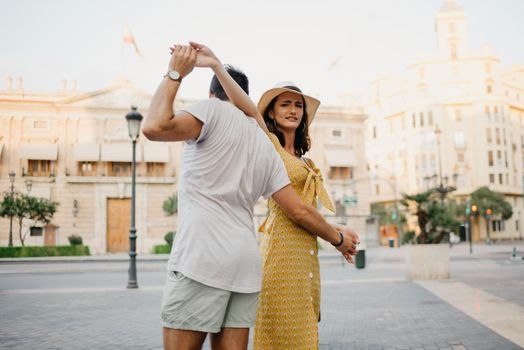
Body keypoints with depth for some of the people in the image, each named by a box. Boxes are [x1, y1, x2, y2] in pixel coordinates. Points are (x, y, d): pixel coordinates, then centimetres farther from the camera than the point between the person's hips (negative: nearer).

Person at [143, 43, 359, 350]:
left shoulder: (214, 110, 2)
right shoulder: (266, 146, 20)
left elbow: (155, 128, -15)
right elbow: (300, 211, 16)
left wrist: (174, 75, 0)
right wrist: (339, 238, 32)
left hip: (201, 258, -7)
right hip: (246, 263, 7)